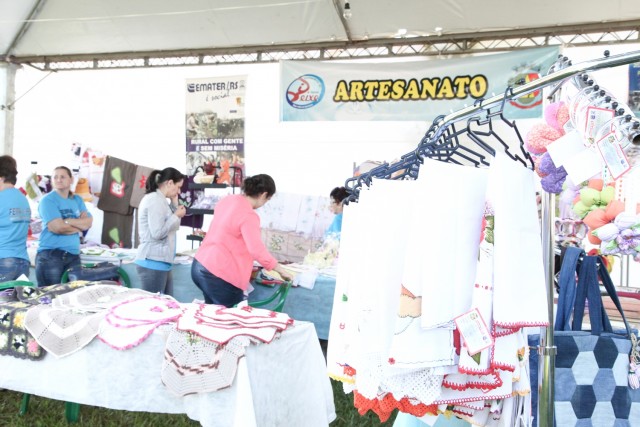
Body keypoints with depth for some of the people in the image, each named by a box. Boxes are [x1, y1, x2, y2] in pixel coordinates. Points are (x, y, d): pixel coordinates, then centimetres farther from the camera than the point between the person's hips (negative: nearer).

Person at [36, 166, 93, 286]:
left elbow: (89, 222, 2)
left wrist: (67, 221, -12)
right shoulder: (48, 200, -5)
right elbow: (58, 227, -16)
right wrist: (79, 226, 0)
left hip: (73, 255, 6)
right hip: (50, 255, -6)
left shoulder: (78, 200, 14)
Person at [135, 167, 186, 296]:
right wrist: (176, 216, -10)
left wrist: (175, 205, 11)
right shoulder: (155, 200, -14)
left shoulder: (159, 199, 17)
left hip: (161, 261, 10)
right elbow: (158, 233, -21)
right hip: (153, 262, -10)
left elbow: (171, 228, 19)